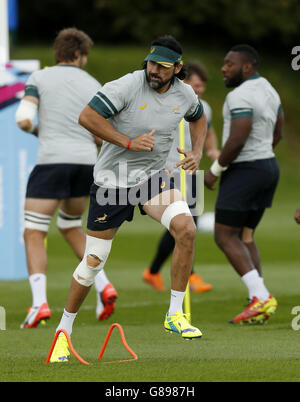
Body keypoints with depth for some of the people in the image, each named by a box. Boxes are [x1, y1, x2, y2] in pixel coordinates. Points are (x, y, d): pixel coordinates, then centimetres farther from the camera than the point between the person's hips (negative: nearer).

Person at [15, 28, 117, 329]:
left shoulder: (39, 78, 3)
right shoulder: (93, 86, 10)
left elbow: (23, 120, -9)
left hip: (52, 161, -4)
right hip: (86, 162, 4)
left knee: (33, 234, 0)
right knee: (70, 226, 25)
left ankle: (39, 303, -19)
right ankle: (103, 287, 10)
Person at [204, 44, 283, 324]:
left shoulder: (240, 96, -18)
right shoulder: (268, 90, 12)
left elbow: (237, 140, -25)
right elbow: (277, 134, 19)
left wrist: (215, 170, -14)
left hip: (243, 172, -10)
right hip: (268, 166, 10)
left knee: (225, 236, -5)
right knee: (245, 236, 15)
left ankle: (261, 297, -16)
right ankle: (259, 303, 8)